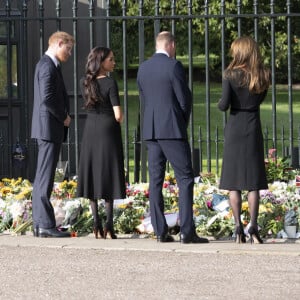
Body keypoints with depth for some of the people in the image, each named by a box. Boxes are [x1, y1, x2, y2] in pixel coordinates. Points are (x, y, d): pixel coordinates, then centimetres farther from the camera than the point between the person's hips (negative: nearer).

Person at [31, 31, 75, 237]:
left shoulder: (49, 65, 18)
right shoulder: (48, 66, -14)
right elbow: (47, 98, -24)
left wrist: (64, 116, 9)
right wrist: (64, 117, -12)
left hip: (49, 129, 11)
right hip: (50, 127, -11)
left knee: (43, 177, 10)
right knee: (46, 177, -11)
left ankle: (39, 224, 12)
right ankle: (46, 224, -12)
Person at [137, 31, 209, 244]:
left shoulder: (143, 68, 11)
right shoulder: (174, 66, -9)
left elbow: (144, 100, 14)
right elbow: (185, 98, -7)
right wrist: (184, 123, 10)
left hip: (151, 130, 6)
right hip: (173, 130, -6)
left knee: (156, 179, 6)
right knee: (185, 178, -4)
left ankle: (160, 231, 4)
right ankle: (187, 230, -11)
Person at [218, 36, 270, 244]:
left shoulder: (231, 75, -9)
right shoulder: (263, 76, 2)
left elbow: (224, 105, -12)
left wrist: (220, 103, 8)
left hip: (235, 128, -2)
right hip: (254, 129, 2)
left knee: (234, 182, 3)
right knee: (254, 182, 4)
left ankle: (239, 227, -3)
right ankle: (253, 228, -3)